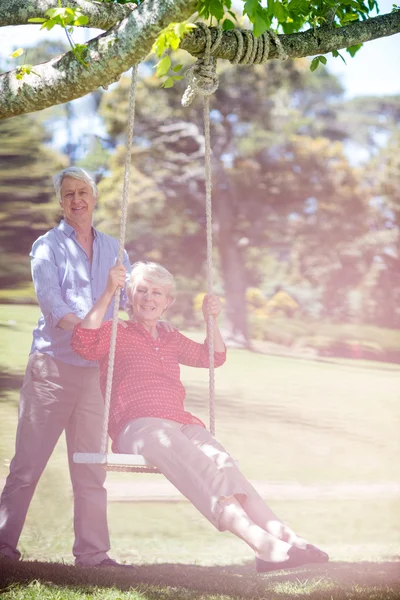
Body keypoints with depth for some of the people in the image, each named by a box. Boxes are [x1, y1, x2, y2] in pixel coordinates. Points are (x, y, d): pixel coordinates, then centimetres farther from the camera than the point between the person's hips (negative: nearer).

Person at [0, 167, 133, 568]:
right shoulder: (48, 246, 2)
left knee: (90, 467, 7)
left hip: (94, 369, 4)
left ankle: (92, 553, 11)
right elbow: (49, 298, -13)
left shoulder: (112, 249, 16)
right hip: (52, 365, -4)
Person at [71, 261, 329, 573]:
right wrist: (108, 293, -13)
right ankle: (263, 544, -54)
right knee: (206, 471, -34)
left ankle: (285, 537, -48)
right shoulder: (116, 334, 14)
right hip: (139, 427, -6)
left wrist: (212, 320, 25)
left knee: (224, 465, -28)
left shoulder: (172, 340, 32)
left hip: (183, 424, 6)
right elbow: (83, 342, -8)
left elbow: (214, 357, 42)